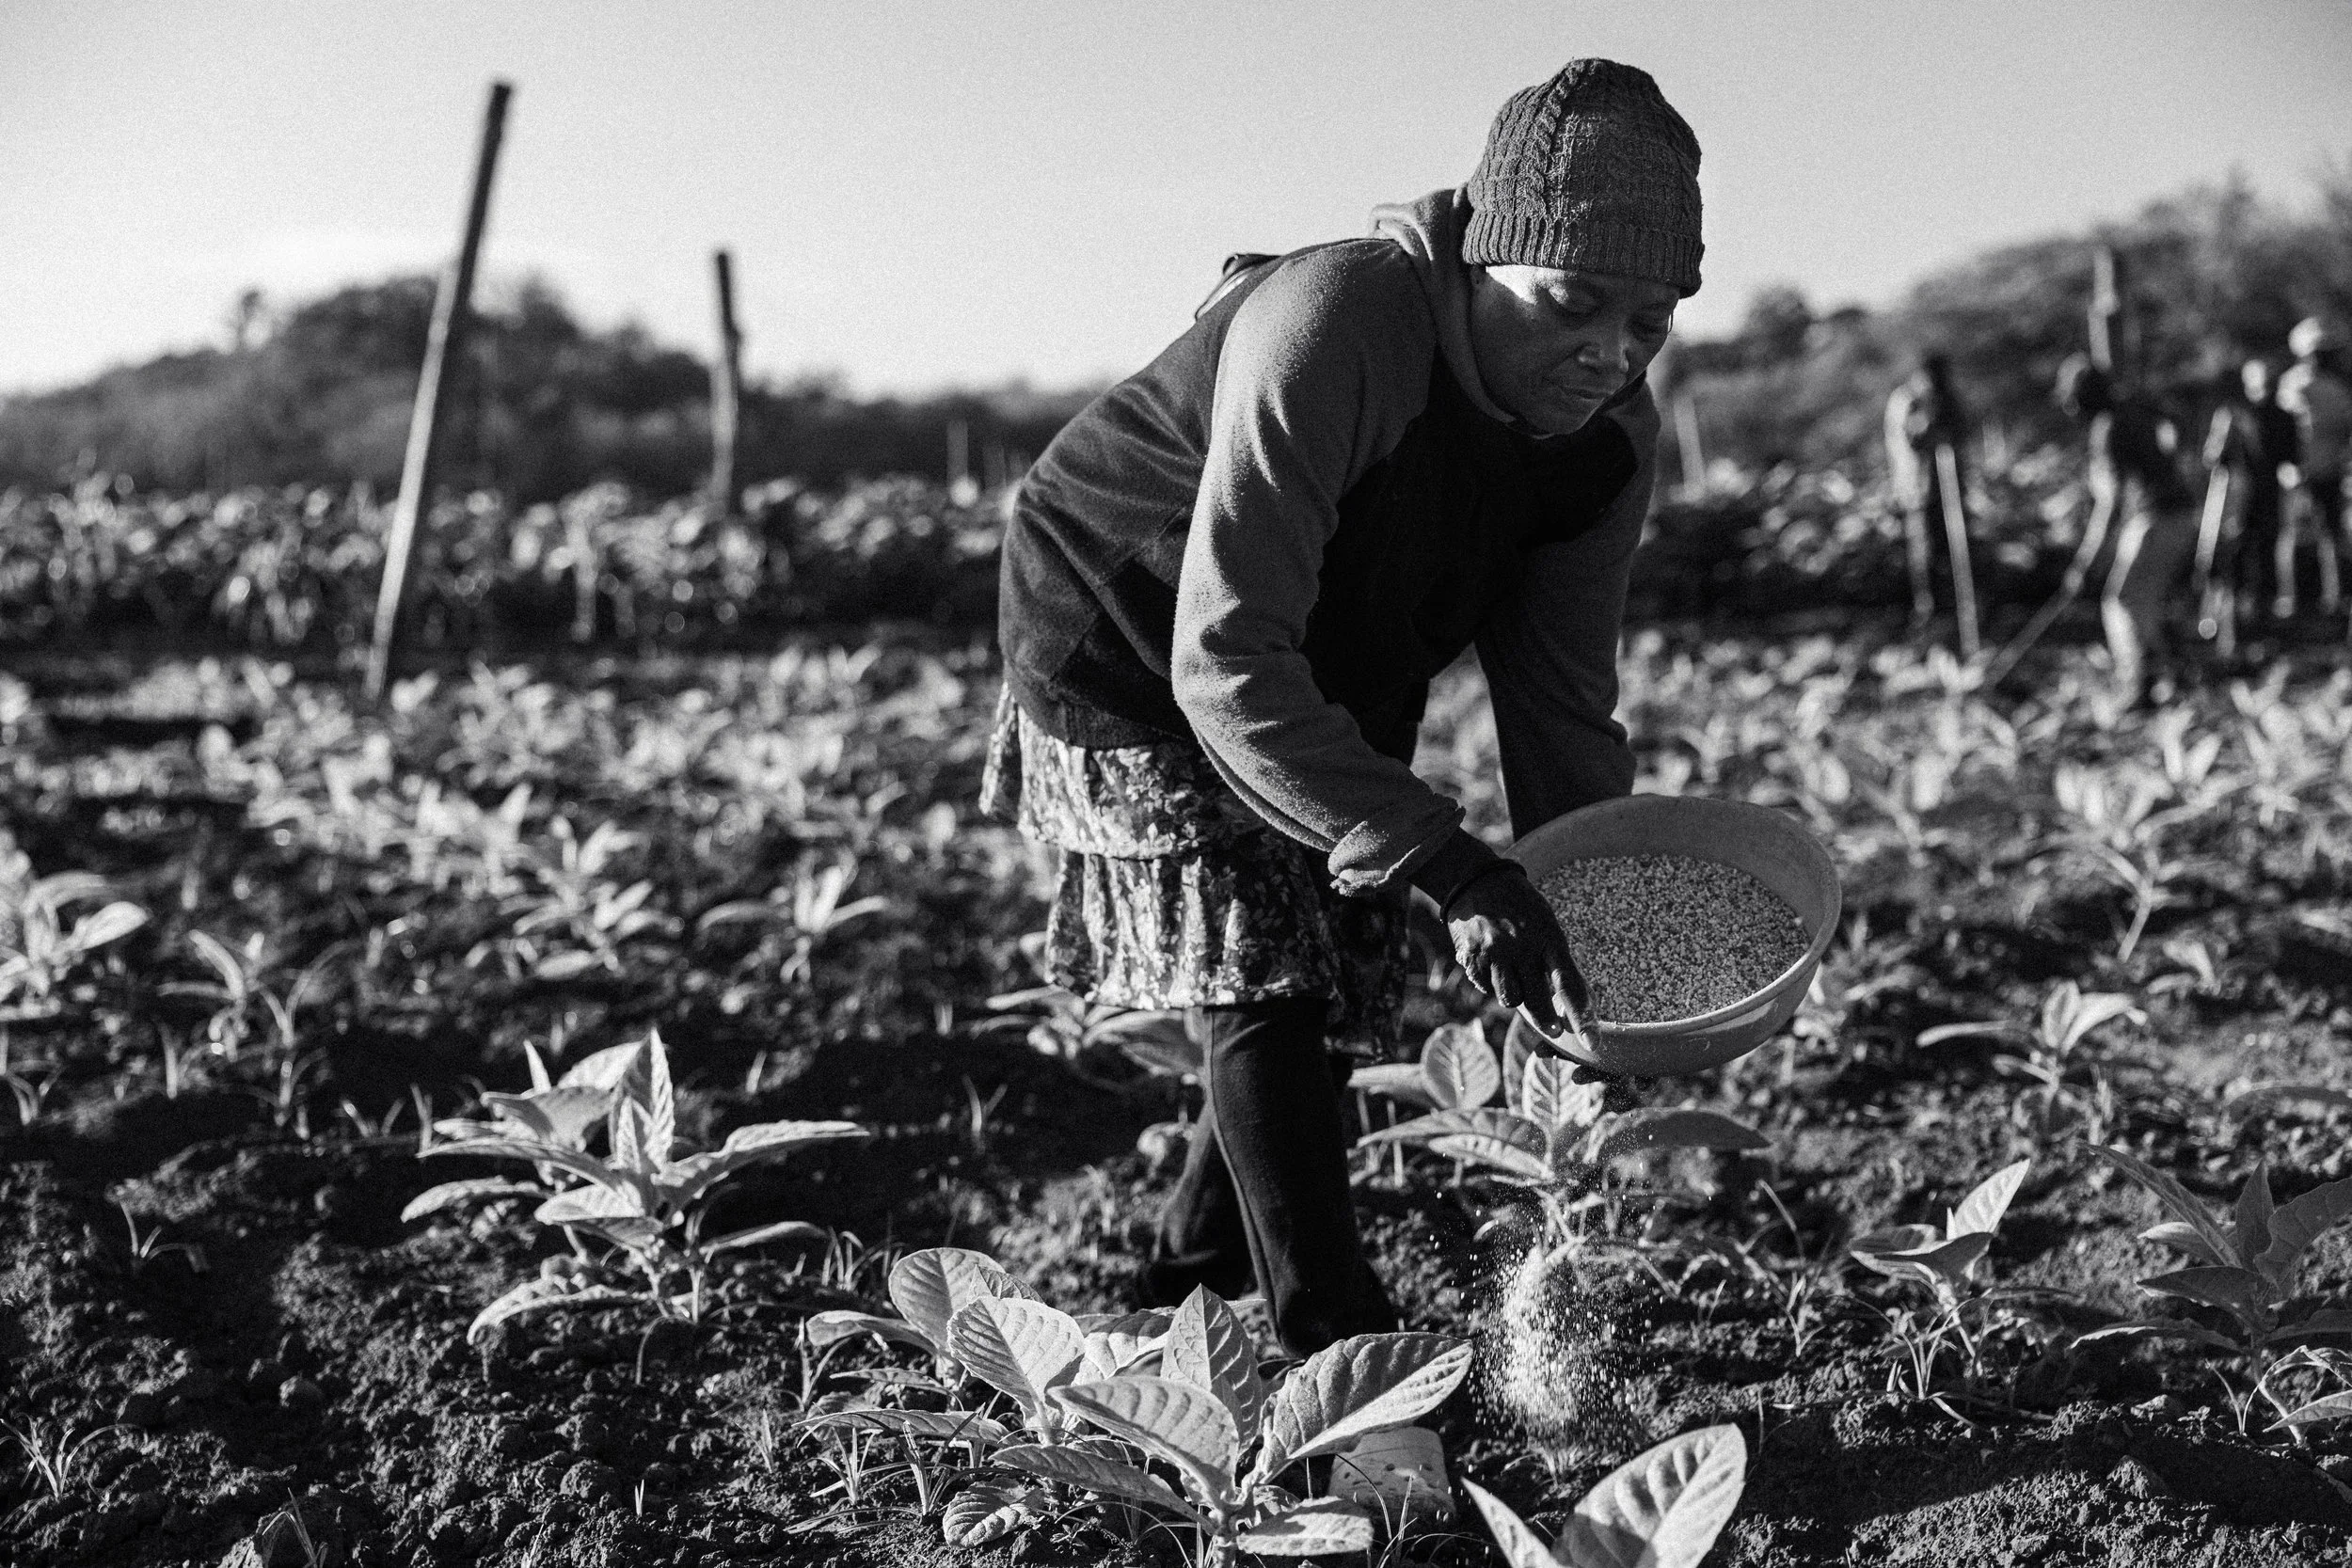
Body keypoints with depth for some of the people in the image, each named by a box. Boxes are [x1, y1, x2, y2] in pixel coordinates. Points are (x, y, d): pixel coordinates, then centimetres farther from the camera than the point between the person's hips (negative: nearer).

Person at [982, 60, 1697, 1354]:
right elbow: (1226, 666, -44)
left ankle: (1187, 1296, 29)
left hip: (1332, 682, 7)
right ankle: (1337, 1349, -10)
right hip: (1127, 652, -7)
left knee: (1339, 982, 10)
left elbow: (1561, 700, -10)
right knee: (1259, 981, -15)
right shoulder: (1329, 334, -39)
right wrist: (1447, 869, -48)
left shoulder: (1608, 435, -16)